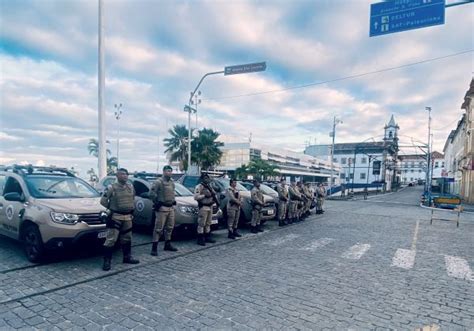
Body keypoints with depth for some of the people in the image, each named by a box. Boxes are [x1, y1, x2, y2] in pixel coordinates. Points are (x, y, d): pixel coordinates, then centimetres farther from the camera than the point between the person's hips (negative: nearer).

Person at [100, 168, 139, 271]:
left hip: (128, 217, 6)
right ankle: (107, 261, 3)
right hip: (115, 217, -6)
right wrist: (112, 208, 3)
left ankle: (127, 257, 29)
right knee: (110, 239, -5)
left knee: (127, 238, 16)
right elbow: (103, 201, -6)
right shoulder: (111, 188, -11)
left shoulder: (131, 186, 5)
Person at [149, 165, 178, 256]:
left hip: (171, 208, 8)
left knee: (170, 227, 13)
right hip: (162, 208, -8)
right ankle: (154, 247, 1)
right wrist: (157, 202, -10)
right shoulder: (159, 182, -11)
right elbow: (152, 193, -15)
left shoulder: (172, 182, 13)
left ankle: (167, 245, 26)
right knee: (159, 228, -5)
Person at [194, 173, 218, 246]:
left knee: (208, 223, 13)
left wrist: (215, 197, 5)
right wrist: (204, 195, -19)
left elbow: (214, 194, 26)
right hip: (203, 207, -8)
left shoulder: (209, 186, 16)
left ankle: (207, 237, 22)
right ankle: (200, 239, -2)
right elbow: (196, 197, -17)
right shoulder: (199, 187, -8)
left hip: (210, 207, 8)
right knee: (201, 224, -6)